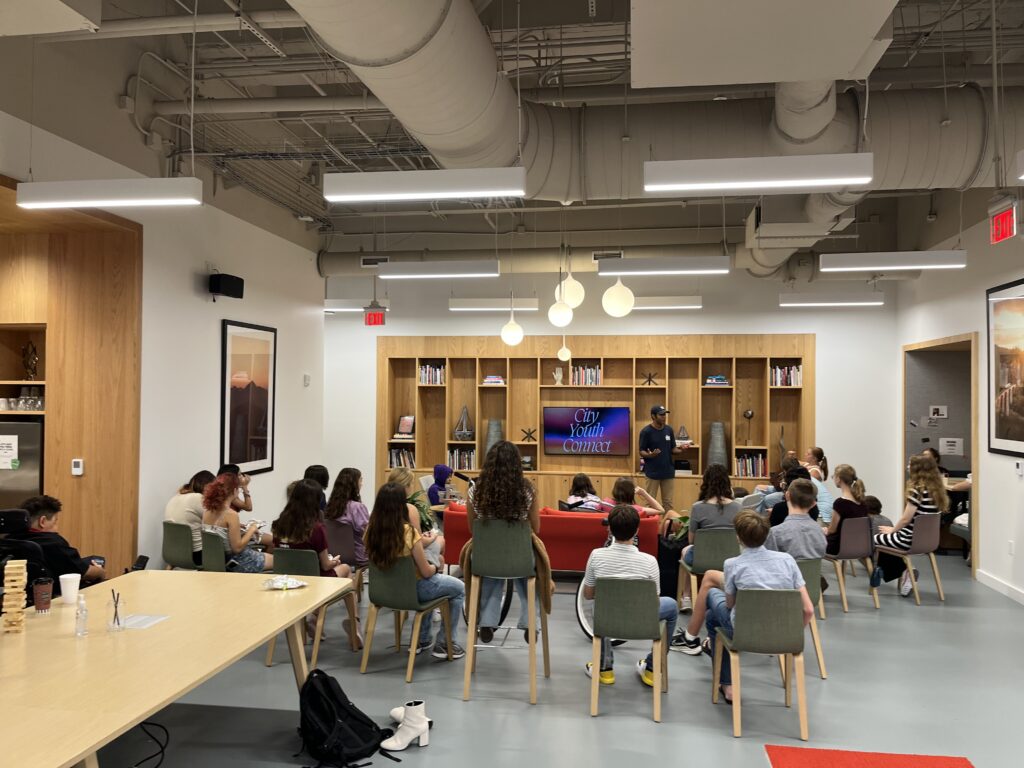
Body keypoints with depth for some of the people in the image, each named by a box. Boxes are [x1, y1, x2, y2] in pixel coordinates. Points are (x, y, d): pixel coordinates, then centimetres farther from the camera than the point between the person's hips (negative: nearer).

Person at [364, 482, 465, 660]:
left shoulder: (371, 530, -12)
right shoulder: (408, 532, -28)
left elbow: (380, 561, 6)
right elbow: (426, 572, -20)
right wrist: (437, 567, 4)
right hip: (413, 589, -6)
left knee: (432, 582, 35)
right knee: (459, 588, 20)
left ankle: (422, 640, 38)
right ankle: (445, 644, 21)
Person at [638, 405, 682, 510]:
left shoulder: (669, 430, 4)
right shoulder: (646, 431, -10)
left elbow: (673, 449, 10)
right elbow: (641, 452, -8)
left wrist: (680, 450, -12)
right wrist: (650, 455, -29)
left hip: (668, 472, 4)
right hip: (652, 473, -4)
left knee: (668, 502, 10)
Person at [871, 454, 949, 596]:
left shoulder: (917, 490, -20)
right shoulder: (937, 490, 4)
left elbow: (906, 519, -16)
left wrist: (892, 530, 3)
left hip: (910, 540, -8)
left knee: (874, 539, 12)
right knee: (885, 538, 26)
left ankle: (902, 572, 17)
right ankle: (904, 572, 15)